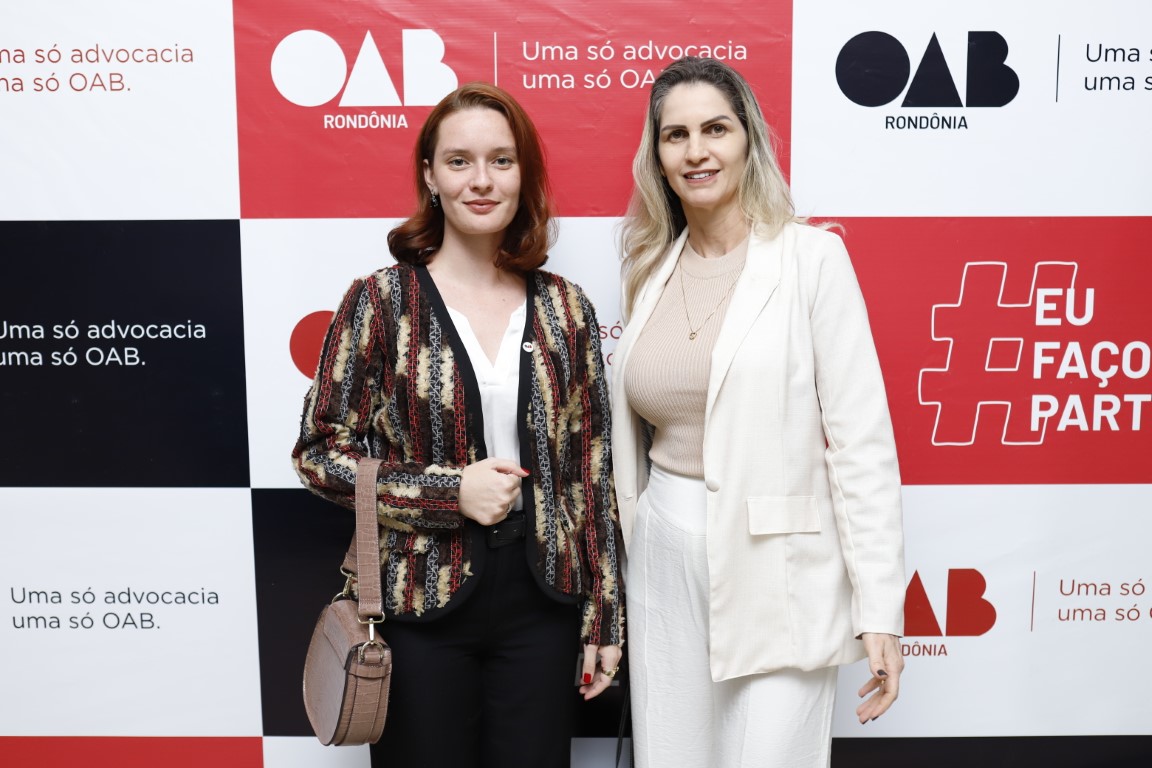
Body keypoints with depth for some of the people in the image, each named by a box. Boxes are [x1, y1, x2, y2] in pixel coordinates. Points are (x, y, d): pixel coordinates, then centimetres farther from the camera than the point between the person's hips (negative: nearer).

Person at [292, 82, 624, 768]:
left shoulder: (564, 307, 2)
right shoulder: (381, 300, -5)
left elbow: (592, 467, 4)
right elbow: (319, 450, -4)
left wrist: (606, 616, 4)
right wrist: (450, 490, -15)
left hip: (540, 601, 2)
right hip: (421, 606, -2)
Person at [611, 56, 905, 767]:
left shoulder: (812, 258, -7)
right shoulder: (653, 269, 8)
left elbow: (861, 438, -10)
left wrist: (881, 607, -13)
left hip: (778, 566, -4)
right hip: (667, 558, 5)